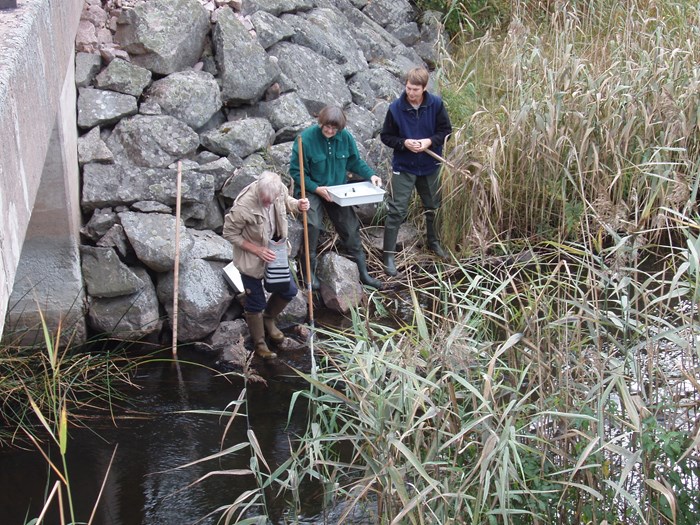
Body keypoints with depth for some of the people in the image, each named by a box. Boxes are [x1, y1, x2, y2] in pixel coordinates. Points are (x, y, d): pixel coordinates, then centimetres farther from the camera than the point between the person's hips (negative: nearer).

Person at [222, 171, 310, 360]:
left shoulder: (279, 188, -20)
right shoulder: (243, 206, -36)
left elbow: (286, 201, 5)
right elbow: (229, 233, -21)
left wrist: (298, 204, -18)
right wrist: (258, 250, -24)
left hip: (273, 251, 6)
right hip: (251, 258, -6)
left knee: (289, 290, 15)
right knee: (255, 303, 8)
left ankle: (269, 319, 43)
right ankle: (259, 344, 31)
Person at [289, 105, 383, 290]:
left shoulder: (345, 137, -8)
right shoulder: (306, 138, -20)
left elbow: (355, 162, 6)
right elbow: (295, 171, -15)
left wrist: (370, 175, -12)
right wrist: (316, 188, -24)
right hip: (311, 190, -4)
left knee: (351, 226, 4)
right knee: (313, 225, -28)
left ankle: (363, 272, 18)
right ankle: (310, 271, -11)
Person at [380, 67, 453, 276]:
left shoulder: (436, 104, -12)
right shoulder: (395, 108, -16)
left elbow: (446, 130, -2)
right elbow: (386, 136, -6)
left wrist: (430, 141, -20)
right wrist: (404, 143, -23)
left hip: (430, 166, 3)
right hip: (403, 167, -2)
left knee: (433, 207, 19)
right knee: (396, 211, -4)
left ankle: (433, 242, 42)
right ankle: (388, 255, 4)